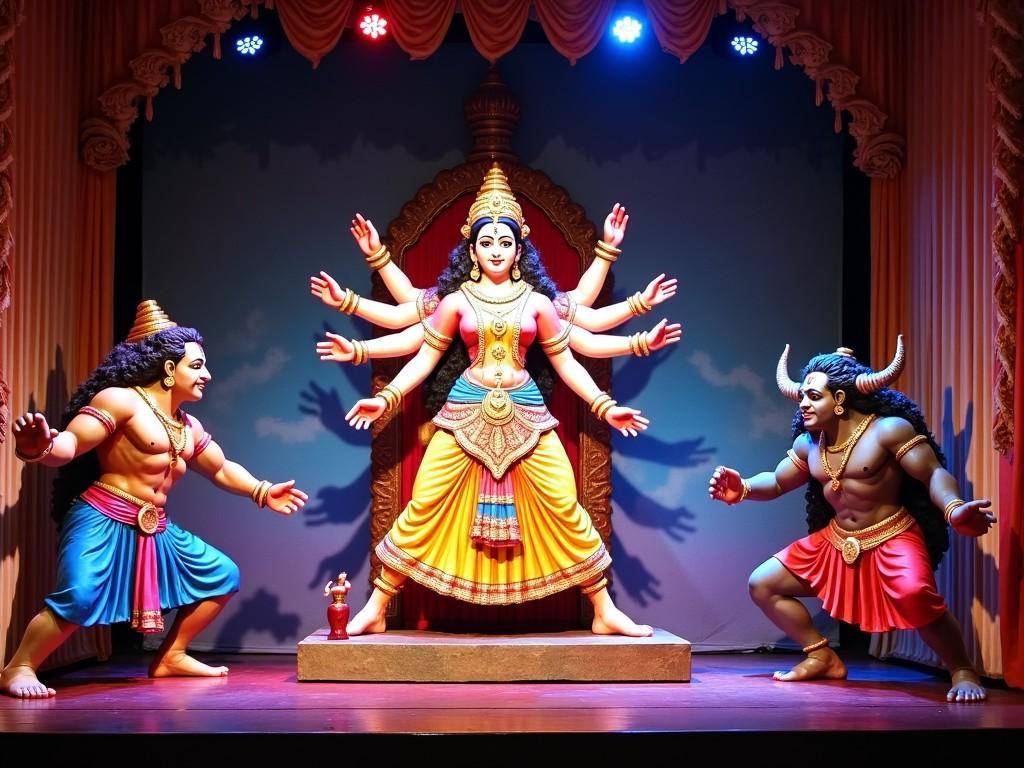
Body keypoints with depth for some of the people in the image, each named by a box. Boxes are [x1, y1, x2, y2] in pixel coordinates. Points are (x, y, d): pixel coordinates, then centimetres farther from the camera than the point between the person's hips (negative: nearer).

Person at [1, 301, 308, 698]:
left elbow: (222, 469, 32)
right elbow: (69, 445, -19)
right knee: (79, 597, -31)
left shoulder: (189, 427, 17)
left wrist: (262, 492, 22)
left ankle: (170, 656, 21)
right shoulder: (120, 400, -9)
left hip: (156, 528, 9)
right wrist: (39, 448, -41)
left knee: (223, 575, 13)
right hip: (103, 521, -9)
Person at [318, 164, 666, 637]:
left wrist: (605, 406, 4)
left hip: (525, 413, 1)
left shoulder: (537, 301, 6)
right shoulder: (456, 301, 4)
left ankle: (605, 612, 8)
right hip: (466, 411, -1)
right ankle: (375, 610, 6)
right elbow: (425, 357, 7)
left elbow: (565, 361, 10)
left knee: (565, 508, -3)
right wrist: (385, 398, -3)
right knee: (423, 509, -4)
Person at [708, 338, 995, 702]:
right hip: (835, 542, 7)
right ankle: (823, 657, 19)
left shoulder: (888, 429, -16)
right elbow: (776, 482, 14)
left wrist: (955, 510, -42)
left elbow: (934, 474, -21)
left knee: (915, 596, -39)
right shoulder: (808, 443, 5)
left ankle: (963, 671, -15)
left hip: (892, 539, -7)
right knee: (762, 585, 5)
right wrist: (741, 488, -8)